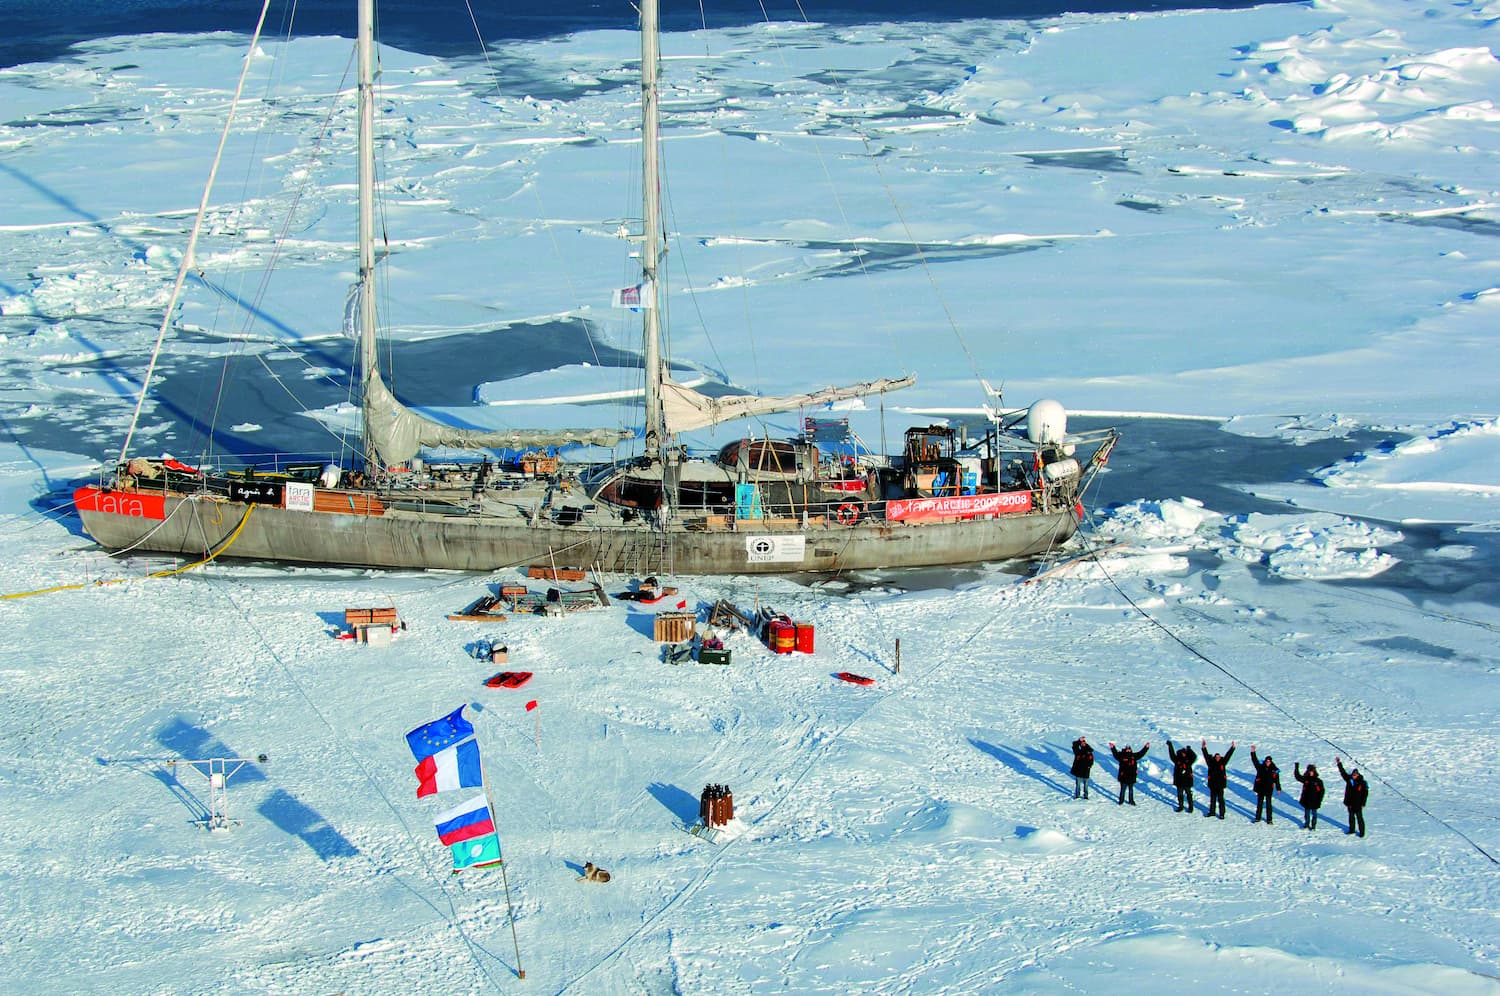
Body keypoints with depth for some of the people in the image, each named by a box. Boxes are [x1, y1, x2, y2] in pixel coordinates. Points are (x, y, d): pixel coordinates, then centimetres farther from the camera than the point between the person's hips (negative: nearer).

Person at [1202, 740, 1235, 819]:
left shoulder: (1223, 762, 2)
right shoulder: (1211, 762, 3)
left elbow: (1228, 755, -1)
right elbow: (1206, 756, -2)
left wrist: (1232, 747, -7)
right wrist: (1204, 748, -10)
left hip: (1220, 784, -2)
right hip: (1212, 784, 2)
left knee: (1220, 799, -3)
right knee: (1212, 798, 14)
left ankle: (1221, 814, 1)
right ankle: (1211, 812, 27)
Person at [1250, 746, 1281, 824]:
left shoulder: (1274, 770, -6)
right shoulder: (1260, 767, -3)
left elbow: (1277, 779, 0)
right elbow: (1255, 760, -9)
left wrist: (1278, 788, 2)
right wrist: (1253, 752, -21)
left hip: (1269, 789, -2)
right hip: (1260, 788, 2)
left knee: (1268, 804, 5)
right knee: (1259, 803, 14)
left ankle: (1269, 820, 14)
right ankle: (1257, 818, 25)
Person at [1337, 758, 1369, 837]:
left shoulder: (1362, 783, -12)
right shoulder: (1349, 779, 1)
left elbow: (1365, 794, -9)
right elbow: (1343, 773, 11)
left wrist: (1363, 803, -11)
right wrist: (1339, 764, 11)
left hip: (1358, 804, -6)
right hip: (1350, 803, 6)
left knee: (1359, 817, -2)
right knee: (1351, 816, 16)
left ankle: (1362, 831, 4)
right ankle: (1352, 829, 29)